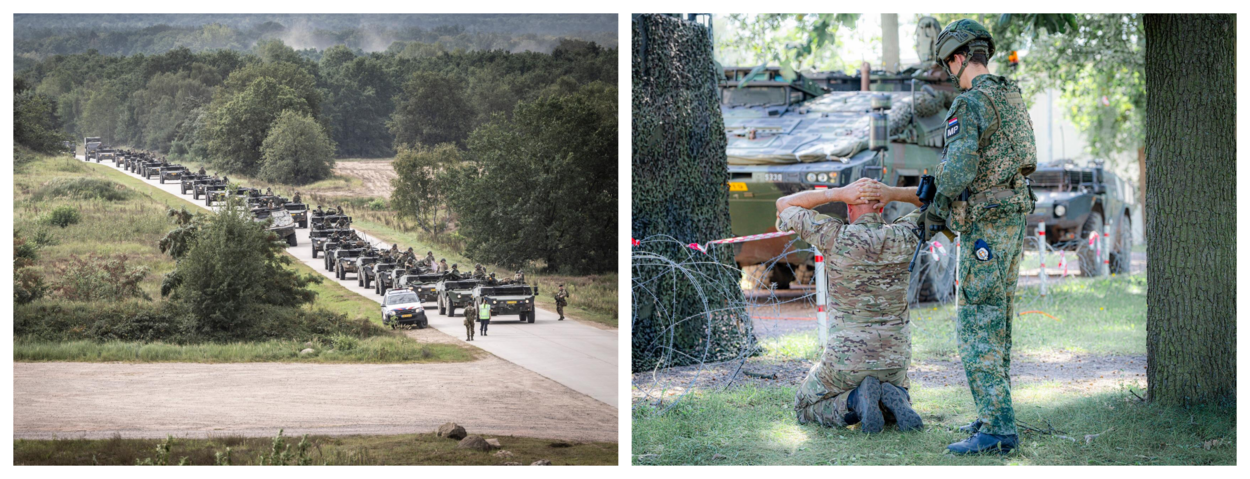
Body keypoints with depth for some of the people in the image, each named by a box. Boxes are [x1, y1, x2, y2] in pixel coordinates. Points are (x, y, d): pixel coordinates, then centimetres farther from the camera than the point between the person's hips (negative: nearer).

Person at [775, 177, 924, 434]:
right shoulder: (904, 237, -8)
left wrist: (838, 193, -12)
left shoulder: (836, 237, -15)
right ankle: (892, 399, -1)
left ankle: (855, 401, -9)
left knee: (805, 408, 20)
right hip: (895, 359, 3)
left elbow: (784, 204, -2)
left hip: (846, 360, -3)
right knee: (898, 389, 36)